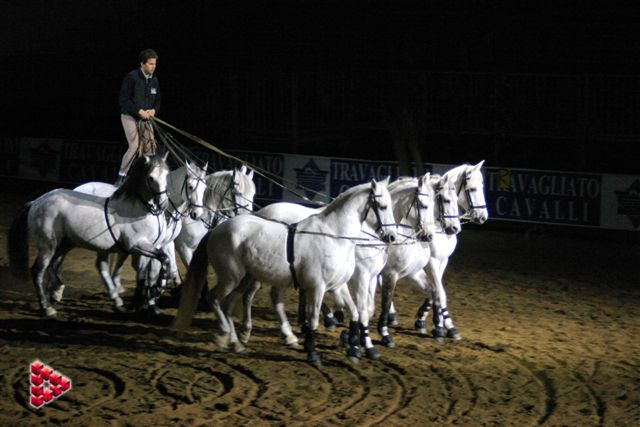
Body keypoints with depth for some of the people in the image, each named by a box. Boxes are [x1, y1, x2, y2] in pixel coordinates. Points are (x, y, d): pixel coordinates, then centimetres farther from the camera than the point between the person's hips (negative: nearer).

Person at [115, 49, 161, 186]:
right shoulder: (131, 77, -13)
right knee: (135, 146, -16)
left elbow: (157, 100, 16)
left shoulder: (154, 80, 7)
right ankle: (121, 176, -5)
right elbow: (124, 100, -14)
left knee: (150, 146, -4)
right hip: (130, 116, -6)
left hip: (146, 118, 6)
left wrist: (153, 110, -6)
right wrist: (139, 111, -19)